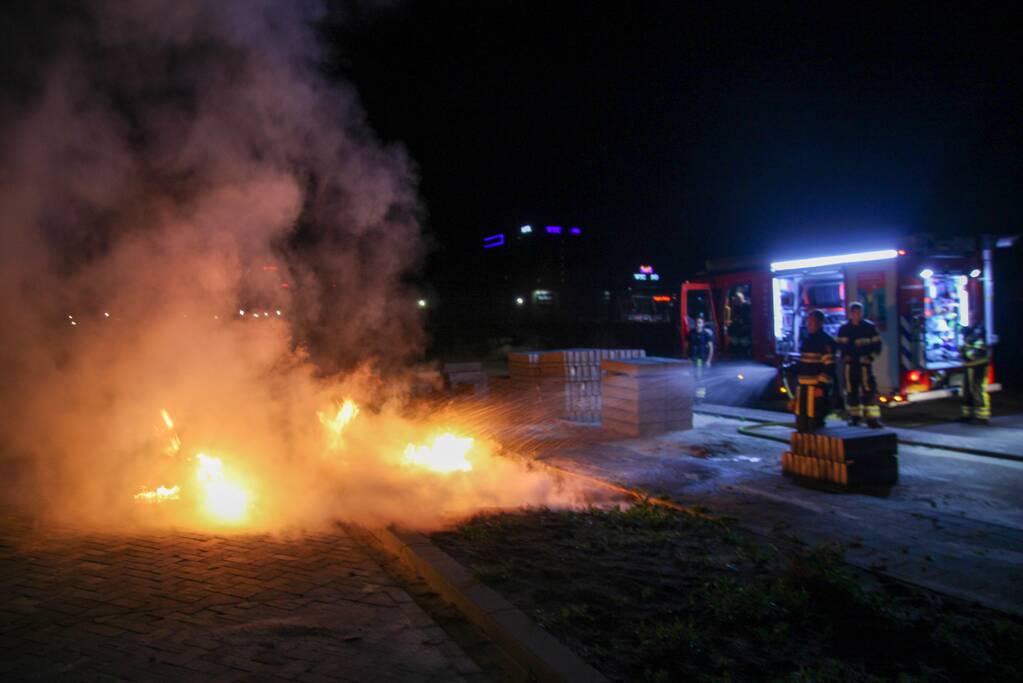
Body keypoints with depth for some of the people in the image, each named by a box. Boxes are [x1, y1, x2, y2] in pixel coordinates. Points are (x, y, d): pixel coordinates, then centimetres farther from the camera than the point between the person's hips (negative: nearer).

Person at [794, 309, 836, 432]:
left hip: (817, 386, -9)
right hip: (803, 386, 9)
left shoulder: (826, 341, -9)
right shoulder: (806, 340, 17)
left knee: (815, 422, -4)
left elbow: (829, 367, -15)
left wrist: (821, 385, -20)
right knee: (801, 424, 14)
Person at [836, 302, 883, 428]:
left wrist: (870, 357, -9)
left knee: (868, 390, -11)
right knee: (851, 391, 8)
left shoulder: (870, 327, 1)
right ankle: (855, 416, 20)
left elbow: (877, 345, 4)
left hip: (864, 363, -3)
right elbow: (839, 345, 15)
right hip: (849, 364, 3)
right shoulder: (844, 329, 8)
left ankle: (872, 418, -10)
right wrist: (844, 356, -1)